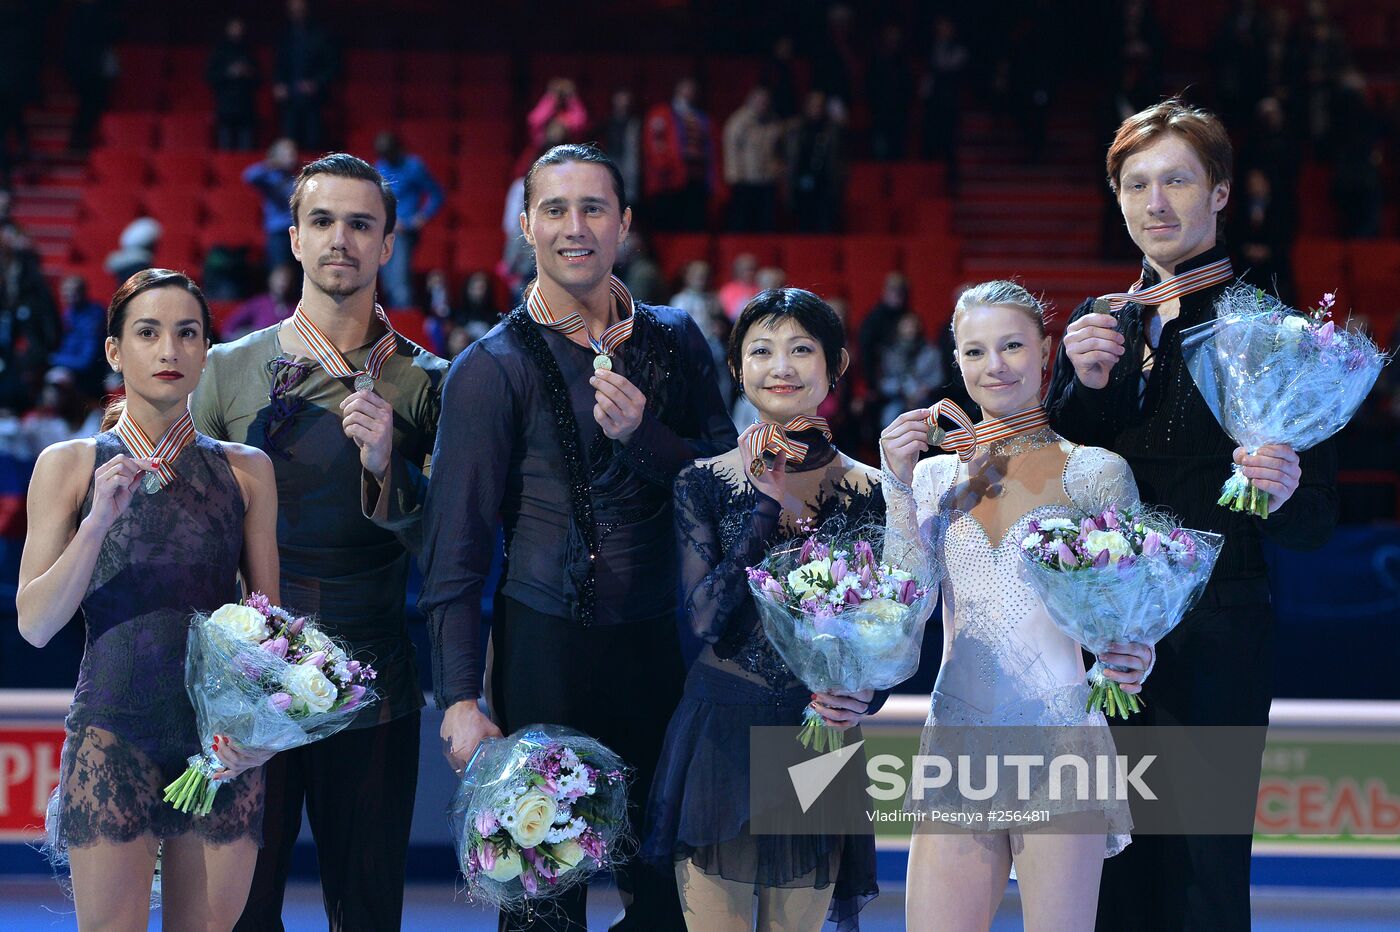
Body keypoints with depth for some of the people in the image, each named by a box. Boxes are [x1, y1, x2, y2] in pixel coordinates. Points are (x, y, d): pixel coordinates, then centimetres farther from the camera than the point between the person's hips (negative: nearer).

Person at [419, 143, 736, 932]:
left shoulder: (676, 341, 9)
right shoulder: (493, 369, -3)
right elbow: (456, 548, -5)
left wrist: (642, 434, -11)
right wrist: (461, 700, -12)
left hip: (662, 644, 4)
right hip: (545, 649, -3)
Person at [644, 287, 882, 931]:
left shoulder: (869, 491, 3)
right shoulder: (706, 481, 1)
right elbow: (706, 617, -11)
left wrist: (862, 696, -14)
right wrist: (768, 503, -13)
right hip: (719, 736, -1)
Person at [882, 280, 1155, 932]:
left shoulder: (1092, 472, 3)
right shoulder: (936, 476, 13)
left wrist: (1130, 661, -19)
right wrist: (898, 487, -6)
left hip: (1059, 744, -3)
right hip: (956, 740, 3)